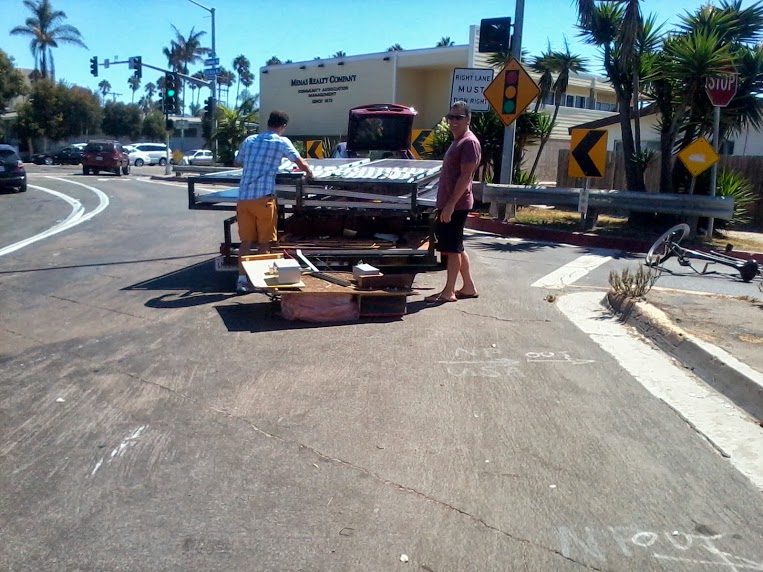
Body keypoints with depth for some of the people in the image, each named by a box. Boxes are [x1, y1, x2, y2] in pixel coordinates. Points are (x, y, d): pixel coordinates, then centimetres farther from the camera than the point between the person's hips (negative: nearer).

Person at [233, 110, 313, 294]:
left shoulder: (249, 140, 16)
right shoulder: (281, 142, 2)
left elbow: (237, 163, 29)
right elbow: (302, 164, -2)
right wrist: (309, 173, 19)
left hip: (243, 197, 5)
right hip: (263, 197, -5)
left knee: (246, 240, 8)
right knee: (264, 241, 7)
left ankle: (242, 279, 6)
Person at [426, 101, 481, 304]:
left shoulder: (469, 142, -12)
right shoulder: (457, 141, 18)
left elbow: (465, 176, -20)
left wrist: (451, 204, -23)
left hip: (456, 205, -10)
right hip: (448, 203, 10)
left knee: (452, 247, -4)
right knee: (456, 247, 13)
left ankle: (449, 292, 4)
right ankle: (469, 287, 22)